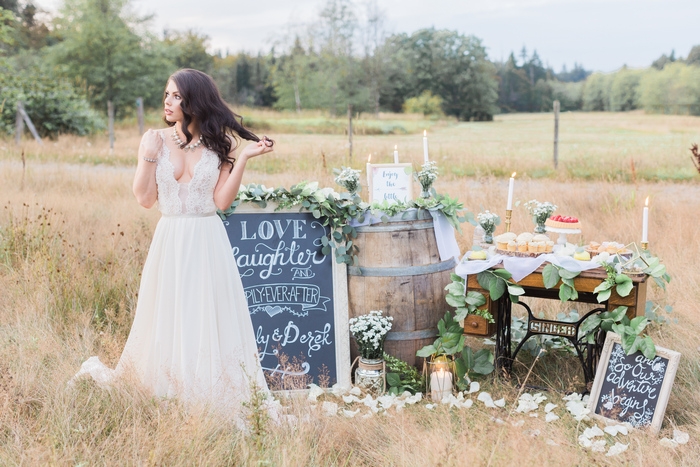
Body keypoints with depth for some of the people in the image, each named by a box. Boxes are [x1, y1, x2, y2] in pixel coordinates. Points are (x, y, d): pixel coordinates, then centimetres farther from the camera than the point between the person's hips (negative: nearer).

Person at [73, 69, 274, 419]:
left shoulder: (218, 144, 1)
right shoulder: (155, 140, 2)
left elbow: (222, 200, -7)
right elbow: (145, 198, -2)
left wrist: (243, 158, -11)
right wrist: (149, 155, -11)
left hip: (208, 243, -1)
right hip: (170, 241, 1)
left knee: (210, 319, 3)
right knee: (168, 319, 7)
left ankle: (213, 397, 14)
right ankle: (168, 398, 23)